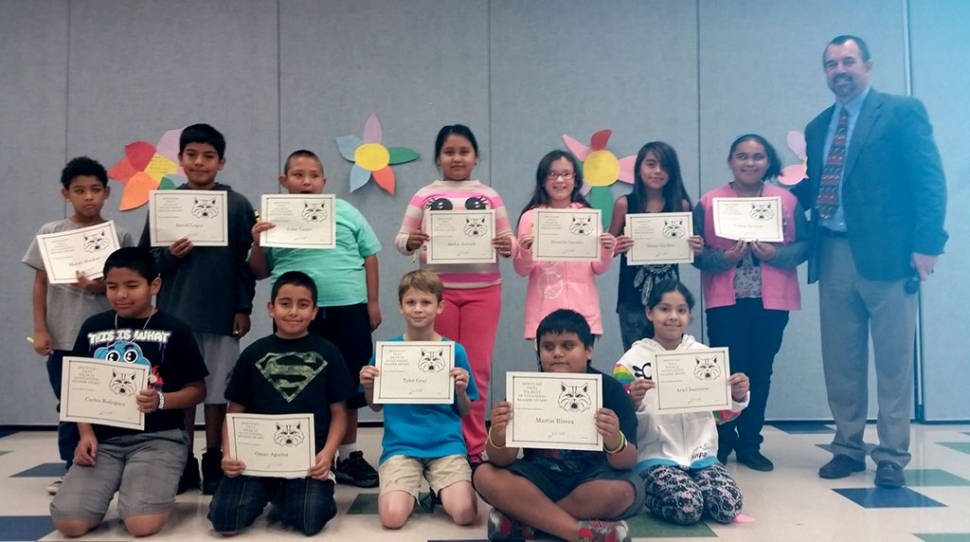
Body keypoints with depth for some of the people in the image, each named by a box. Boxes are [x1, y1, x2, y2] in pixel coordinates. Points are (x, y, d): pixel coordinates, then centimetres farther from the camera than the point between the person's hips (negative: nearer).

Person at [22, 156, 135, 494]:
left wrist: (98, 286, -20)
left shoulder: (119, 235, 1)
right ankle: (72, 469, 20)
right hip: (63, 337, 1)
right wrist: (40, 329, -1)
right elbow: (40, 284, 6)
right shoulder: (50, 233, 4)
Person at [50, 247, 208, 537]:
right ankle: (116, 485, 15)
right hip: (103, 439, 4)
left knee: (142, 524, -23)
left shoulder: (174, 330, -2)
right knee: (68, 522, -15)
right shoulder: (93, 327, 9)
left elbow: (197, 389, 1)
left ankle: (161, 483, 11)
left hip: (158, 438, -3)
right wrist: (86, 434, 0)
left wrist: (161, 400, -19)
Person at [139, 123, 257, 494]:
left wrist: (244, 308, -4)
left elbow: (247, 261, 0)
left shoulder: (238, 205, 1)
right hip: (175, 313, 2)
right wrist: (168, 255, -13)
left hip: (222, 313, -2)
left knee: (217, 393, 5)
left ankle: (214, 463, 18)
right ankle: (183, 463, 19)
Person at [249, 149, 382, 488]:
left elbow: (369, 257, 8)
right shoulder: (274, 220, 5)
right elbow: (259, 273, 9)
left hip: (348, 308, 1)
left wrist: (372, 303, 4)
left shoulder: (346, 213, 5)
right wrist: (257, 243, -9)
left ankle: (348, 455, 25)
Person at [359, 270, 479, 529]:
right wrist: (369, 387, -9)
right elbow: (376, 406, 11)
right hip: (400, 445, 0)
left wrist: (461, 391, -15)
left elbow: (464, 412, 6)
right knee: (392, 517, -21)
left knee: (465, 514, -20)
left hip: (446, 444, 0)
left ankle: (440, 491, 14)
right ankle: (410, 490, 14)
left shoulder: (454, 351, -1)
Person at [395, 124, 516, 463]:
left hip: (482, 290, 0)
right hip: (438, 290, 0)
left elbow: (508, 240, 6)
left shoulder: (489, 196, 8)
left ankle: (473, 447, 15)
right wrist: (410, 241, -19)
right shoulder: (425, 196, 6)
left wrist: (508, 247, -16)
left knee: (476, 369, 4)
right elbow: (400, 239, 3)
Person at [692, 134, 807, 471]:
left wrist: (775, 254, -16)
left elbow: (802, 246, 1)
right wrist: (725, 258, -19)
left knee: (760, 372, 8)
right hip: (725, 301, -2)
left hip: (771, 302, 2)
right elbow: (697, 253, -3)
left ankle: (749, 444, 19)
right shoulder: (709, 203, 0)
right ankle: (721, 443, 16)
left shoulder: (787, 201, 4)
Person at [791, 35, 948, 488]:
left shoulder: (902, 111, 1)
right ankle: (848, 448, 20)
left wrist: (926, 243, -15)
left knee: (893, 362, 2)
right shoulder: (816, 127, 17)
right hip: (833, 256, 5)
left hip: (886, 251, -5)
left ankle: (892, 456, 12)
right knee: (840, 362, 9)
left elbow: (929, 180, -6)